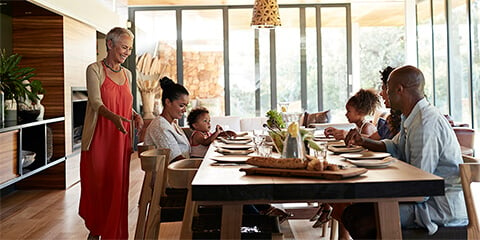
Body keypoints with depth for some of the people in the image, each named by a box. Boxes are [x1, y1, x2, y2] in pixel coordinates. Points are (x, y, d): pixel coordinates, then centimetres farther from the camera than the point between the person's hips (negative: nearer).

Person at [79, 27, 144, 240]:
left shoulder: (127, 74, 13)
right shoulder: (95, 69, -4)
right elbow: (96, 102, -16)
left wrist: (135, 115, 0)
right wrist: (113, 117, -34)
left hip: (120, 139, 5)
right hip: (98, 137, -4)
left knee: (117, 186, 5)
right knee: (96, 184, 4)